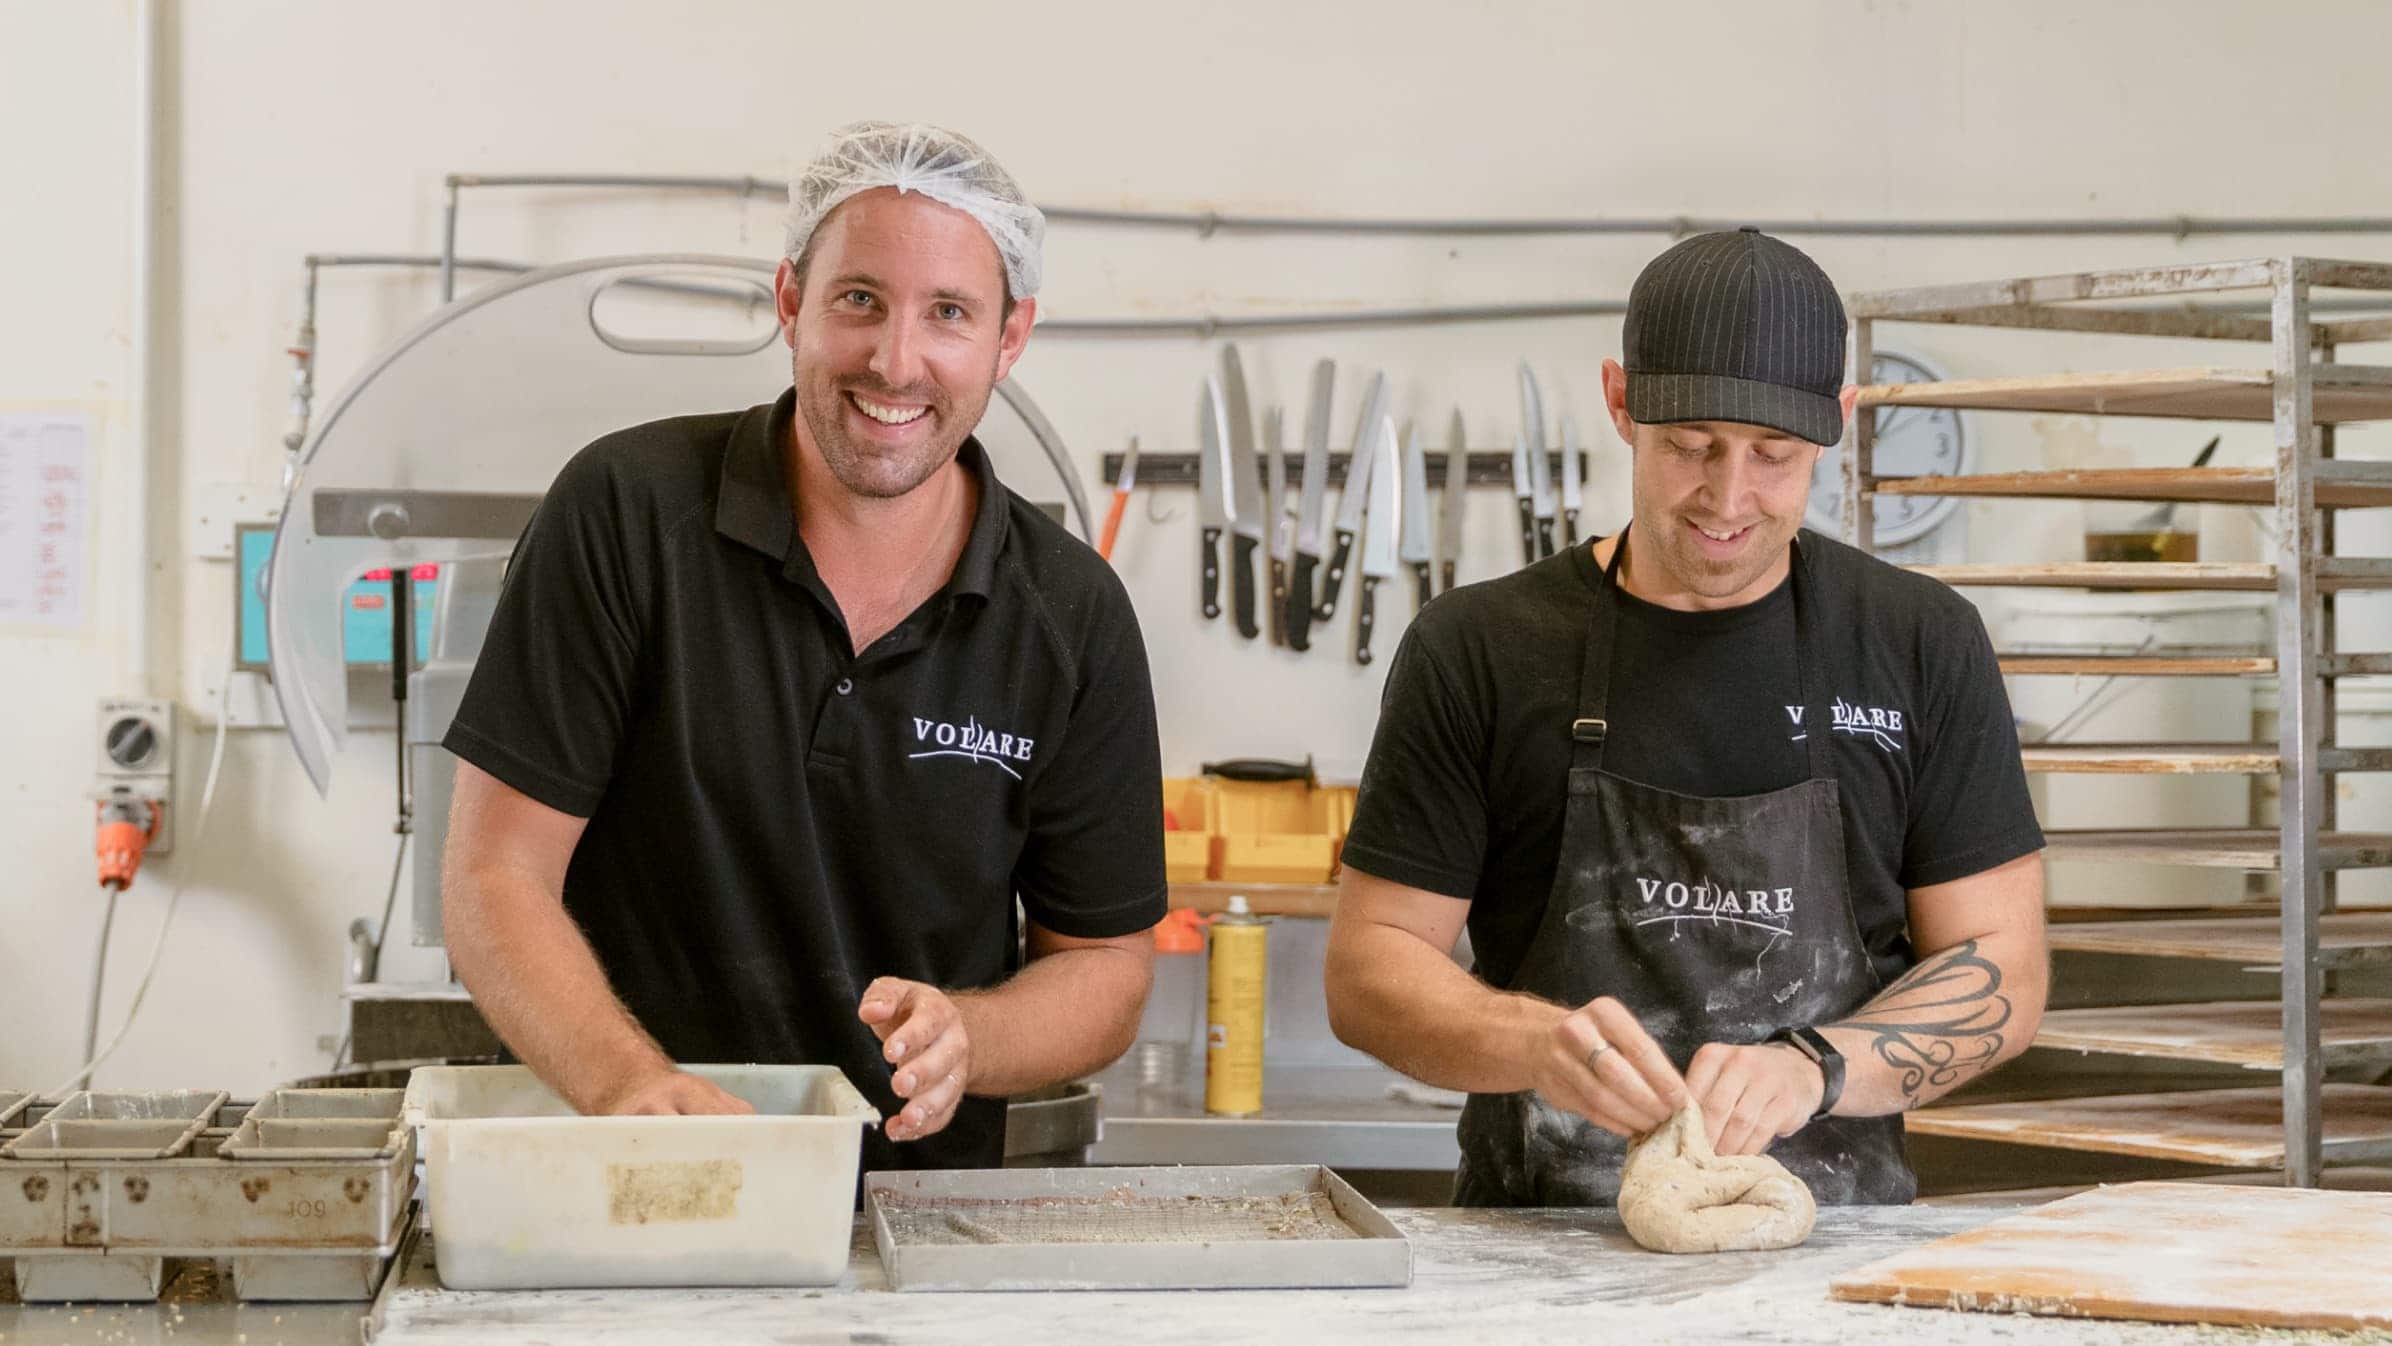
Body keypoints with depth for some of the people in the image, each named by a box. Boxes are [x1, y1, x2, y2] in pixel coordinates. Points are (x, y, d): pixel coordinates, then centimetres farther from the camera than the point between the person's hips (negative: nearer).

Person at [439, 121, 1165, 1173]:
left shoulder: (1073, 616, 1)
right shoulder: (626, 514, -5)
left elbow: (1106, 966, 9)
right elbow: (494, 881, -6)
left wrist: (961, 1039, -13)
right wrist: (631, 1083, -24)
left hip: (919, 1209, 2)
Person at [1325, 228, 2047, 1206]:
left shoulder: (1922, 647, 7)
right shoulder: (1479, 650, 4)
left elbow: (2001, 974, 5)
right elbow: (1367, 973, 3)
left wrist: (1811, 1068, -14)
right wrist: (1538, 1042, -18)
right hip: (1540, 1261, -1)